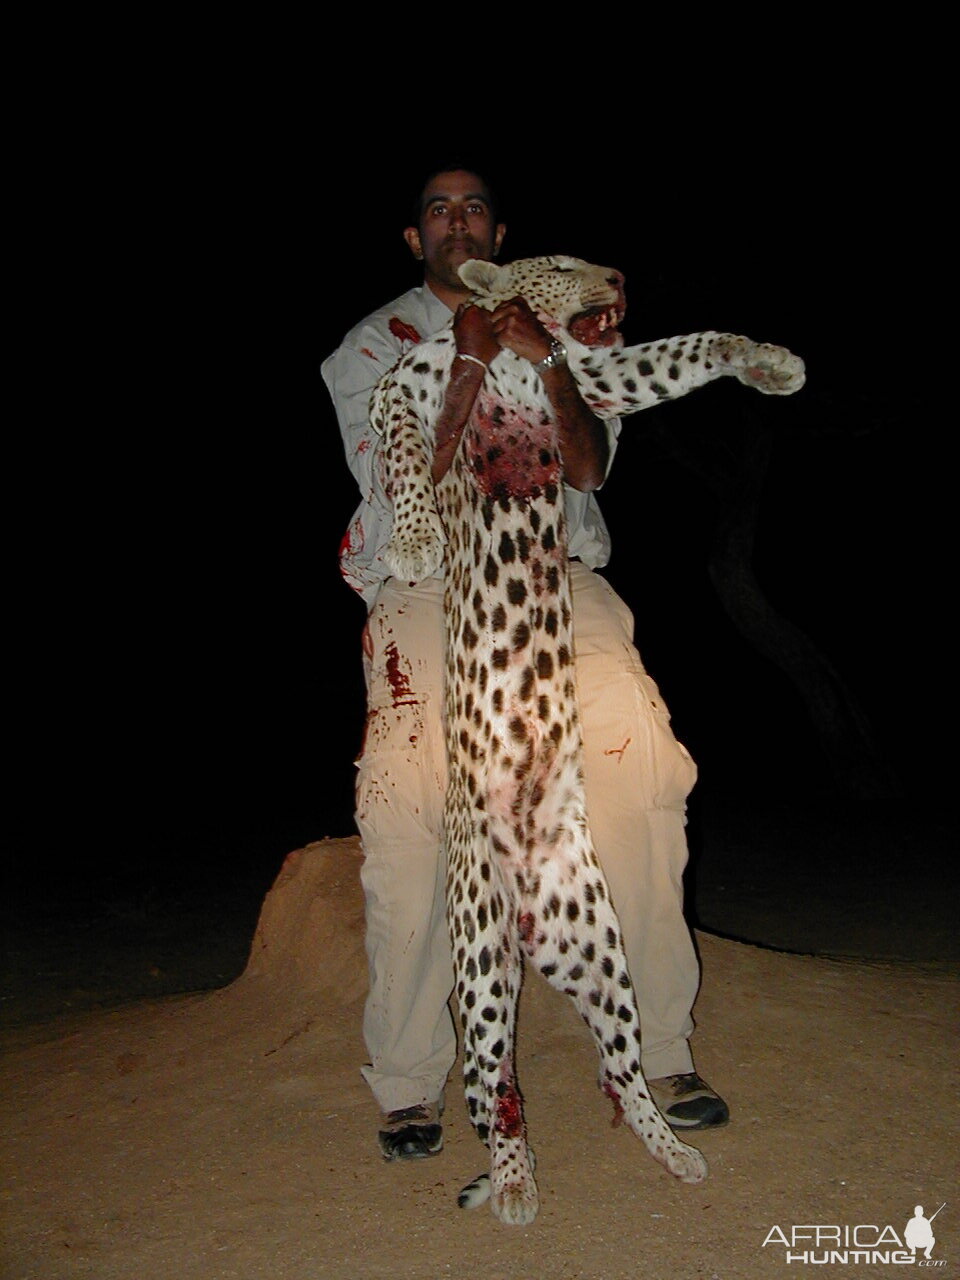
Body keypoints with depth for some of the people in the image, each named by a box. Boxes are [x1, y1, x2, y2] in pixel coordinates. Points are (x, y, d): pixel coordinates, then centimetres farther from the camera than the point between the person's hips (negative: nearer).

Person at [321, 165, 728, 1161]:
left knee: (635, 752, -19)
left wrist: (546, 363, -12)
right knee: (405, 791, -20)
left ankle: (656, 1053, -9)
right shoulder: (372, 346, 13)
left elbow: (588, 465, 3)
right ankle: (409, 1080, -7)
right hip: (424, 587, -1)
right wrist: (470, 364, -9)